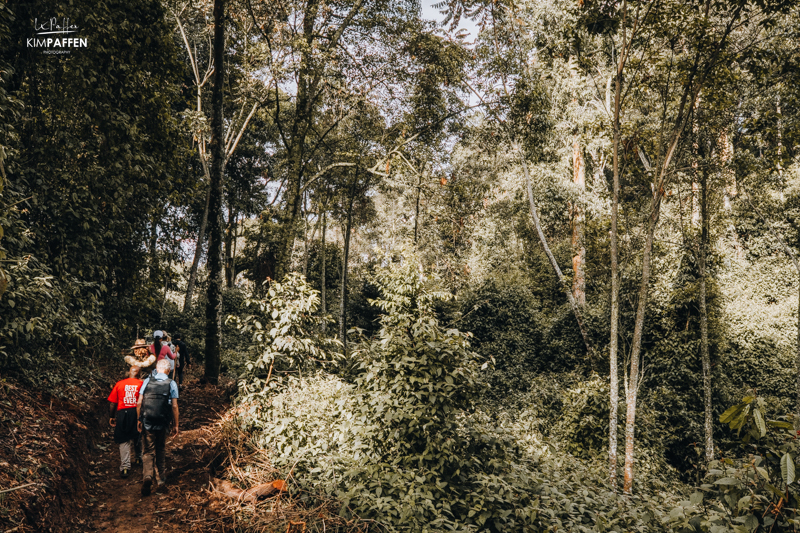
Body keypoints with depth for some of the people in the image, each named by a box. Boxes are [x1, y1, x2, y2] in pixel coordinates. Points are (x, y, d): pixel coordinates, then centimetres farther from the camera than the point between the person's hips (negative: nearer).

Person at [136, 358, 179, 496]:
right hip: (162, 424, 0)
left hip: (147, 423, 0)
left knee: (148, 451, 7)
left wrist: (139, 420, 12)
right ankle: (161, 477, 29)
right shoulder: (171, 384, -5)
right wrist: (176, 425, 3)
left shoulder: (147, 381, -1)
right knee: (161, 450, 20)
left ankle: (147, 476, -15)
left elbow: (139, 403, 0)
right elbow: (174, 406, -5)